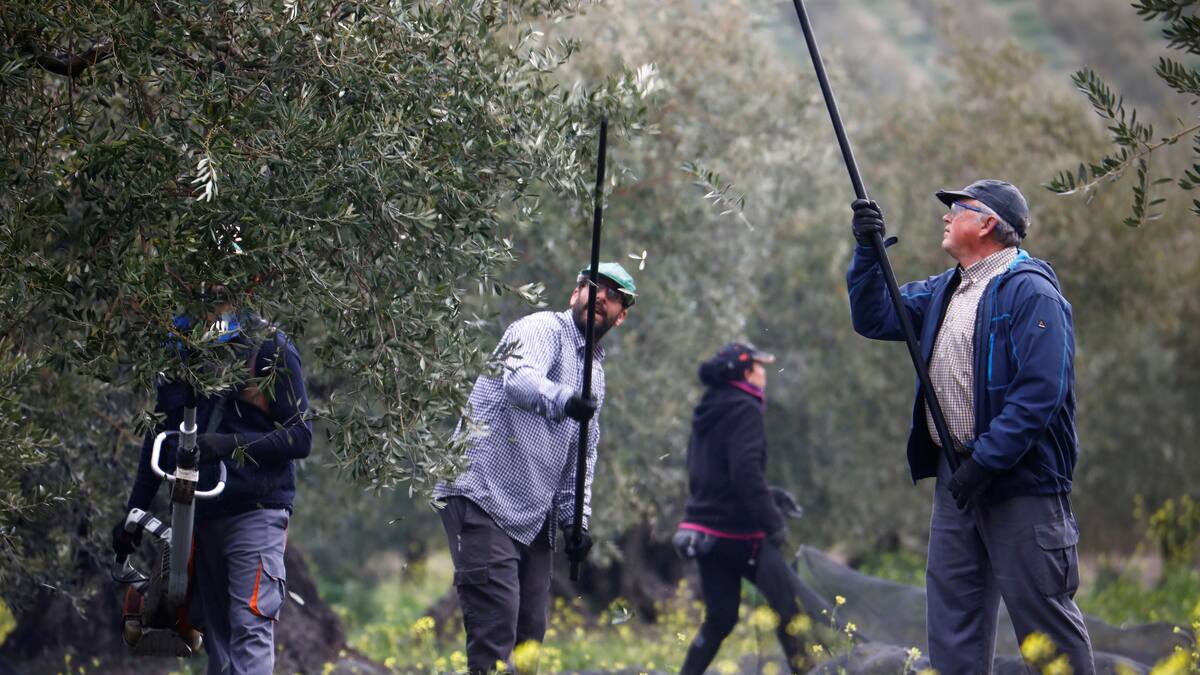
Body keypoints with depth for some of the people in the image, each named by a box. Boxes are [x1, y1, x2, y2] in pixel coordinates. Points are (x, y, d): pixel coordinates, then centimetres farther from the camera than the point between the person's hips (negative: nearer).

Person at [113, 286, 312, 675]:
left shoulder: (271, 351, -3)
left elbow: (301, 437, -8)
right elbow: (158, 439, 21)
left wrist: (231, 444, -21)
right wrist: (133, 514, 18)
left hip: (254, 509, -6)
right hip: (198, 511, 6)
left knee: (250, 628, -15)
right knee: (215, 632, 7)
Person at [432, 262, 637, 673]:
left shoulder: (594, 371, 21)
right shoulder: (543, 329, -7)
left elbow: (581, 457, 25)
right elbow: (519, 380, -30)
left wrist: (575, 520, 12)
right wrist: (562, 400, -51)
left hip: (534, 517, 9)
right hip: (483, 498, -9)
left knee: (530, 633, 8)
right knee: (495, 633, -18)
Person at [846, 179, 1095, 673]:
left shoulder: (1029, 291, -14)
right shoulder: (942, 291, 16)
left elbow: (1041, 391, -21)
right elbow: (874, 318, 19)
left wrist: (985, 461, -23)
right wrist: (867, 250, 4)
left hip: (1020, 480, -9)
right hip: (955, 474, 9)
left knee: (1042, 613, -5)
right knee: (952, 609, 11)